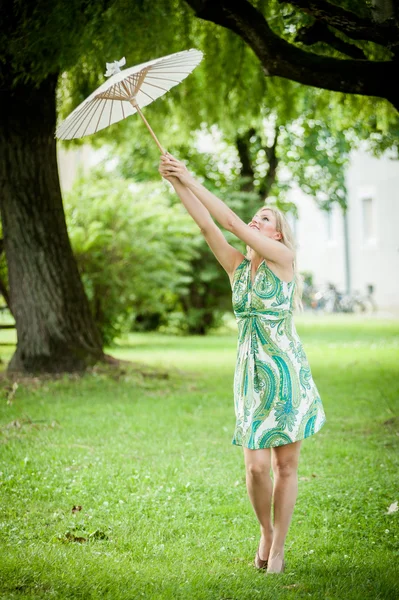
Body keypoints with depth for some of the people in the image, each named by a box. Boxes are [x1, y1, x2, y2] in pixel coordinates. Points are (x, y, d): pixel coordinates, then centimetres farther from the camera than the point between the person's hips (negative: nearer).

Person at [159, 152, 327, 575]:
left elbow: (232, 223, -13)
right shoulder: (238, 266, 9)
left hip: (287, 371, -4)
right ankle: (265, 533, 23)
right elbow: (207, 226, -2)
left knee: (286, 464, 3)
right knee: (256, 465, -2)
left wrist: (192, 181, -13)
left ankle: (278, 547, 15)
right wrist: (176, 184, -13)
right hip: (251, 373, 4)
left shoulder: (283, 258, -5)